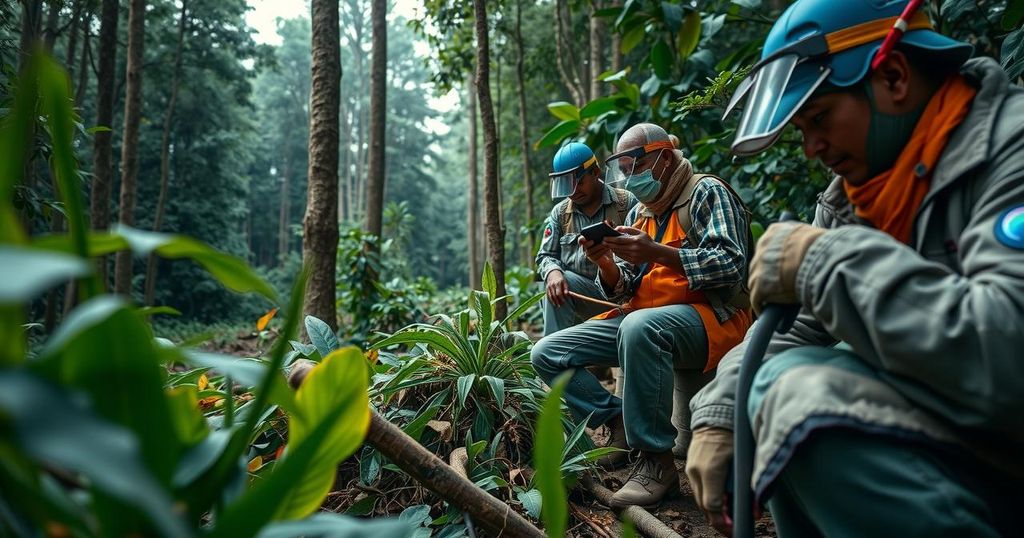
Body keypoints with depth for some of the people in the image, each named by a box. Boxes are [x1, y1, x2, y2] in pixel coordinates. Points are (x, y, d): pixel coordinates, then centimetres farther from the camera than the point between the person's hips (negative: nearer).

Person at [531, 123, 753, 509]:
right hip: (643, 317, 7)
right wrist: (604, 263, -9)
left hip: (711, 315, -7)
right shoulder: (639, 213, 18)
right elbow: (624, 292, 13)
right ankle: (621, 424, -2)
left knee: (639, 327, -42)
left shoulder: (707, 192, -2)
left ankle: (656, 460, -28)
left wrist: (656, 252, -26)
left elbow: (731, 266, -17)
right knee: (547, 353, -6)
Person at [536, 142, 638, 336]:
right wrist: (553, 272, -16)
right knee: (555, 282, -26)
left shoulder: (627, 203, 1)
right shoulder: (560, 212, 13)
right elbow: (545, 256, 8)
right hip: (583, 290, 3)